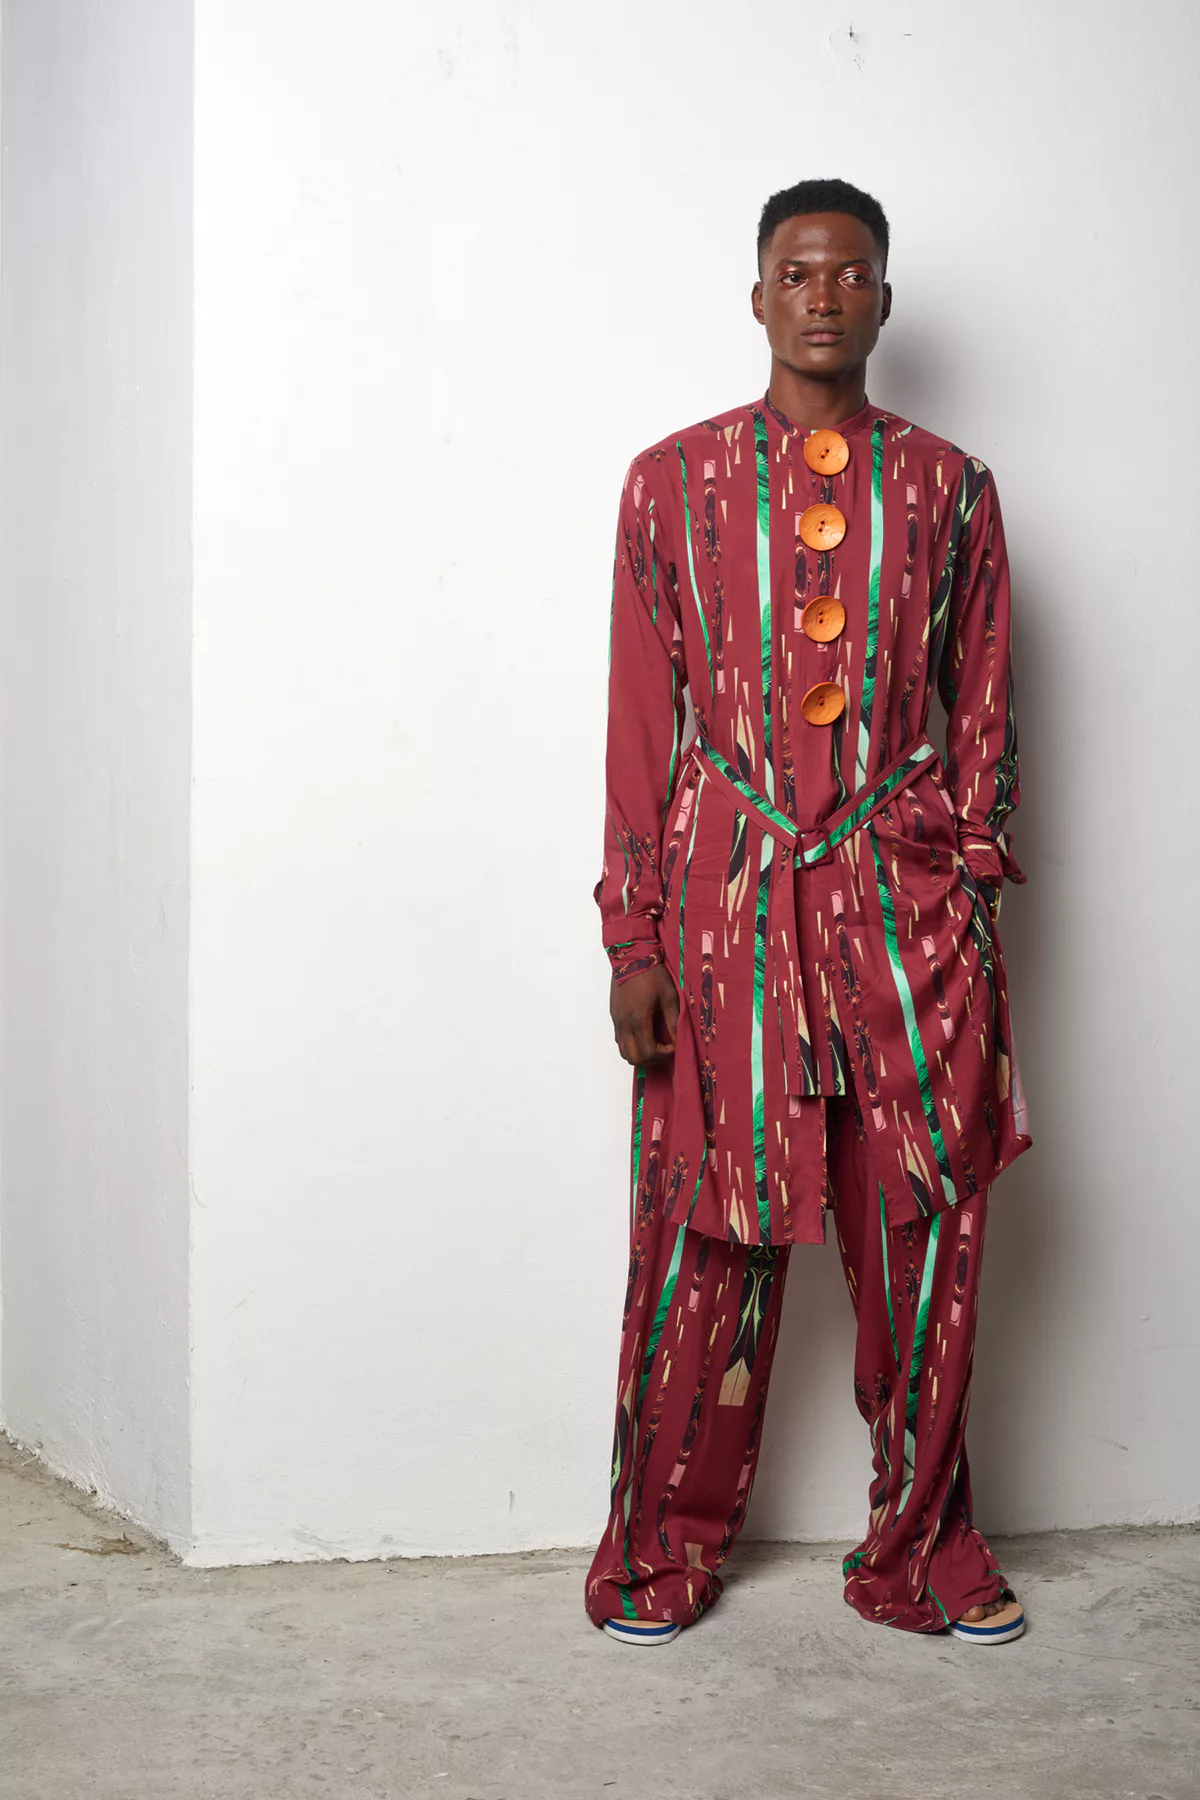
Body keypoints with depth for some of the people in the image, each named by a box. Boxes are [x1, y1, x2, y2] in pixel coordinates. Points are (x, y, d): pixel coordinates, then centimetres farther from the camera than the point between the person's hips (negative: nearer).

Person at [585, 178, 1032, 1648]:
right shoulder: (675, 479, 6)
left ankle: (919, 1553, 21)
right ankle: (664, 1550, 22)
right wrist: (634, 936, -2)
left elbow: (981, 713, 10)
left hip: (900, 889, 1)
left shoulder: (948, 488, 9)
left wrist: (973, 906, 3)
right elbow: (640, 719, 3)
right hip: (725, 886, -1)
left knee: (926, 1227, 3)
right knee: (707, 1232, 4)